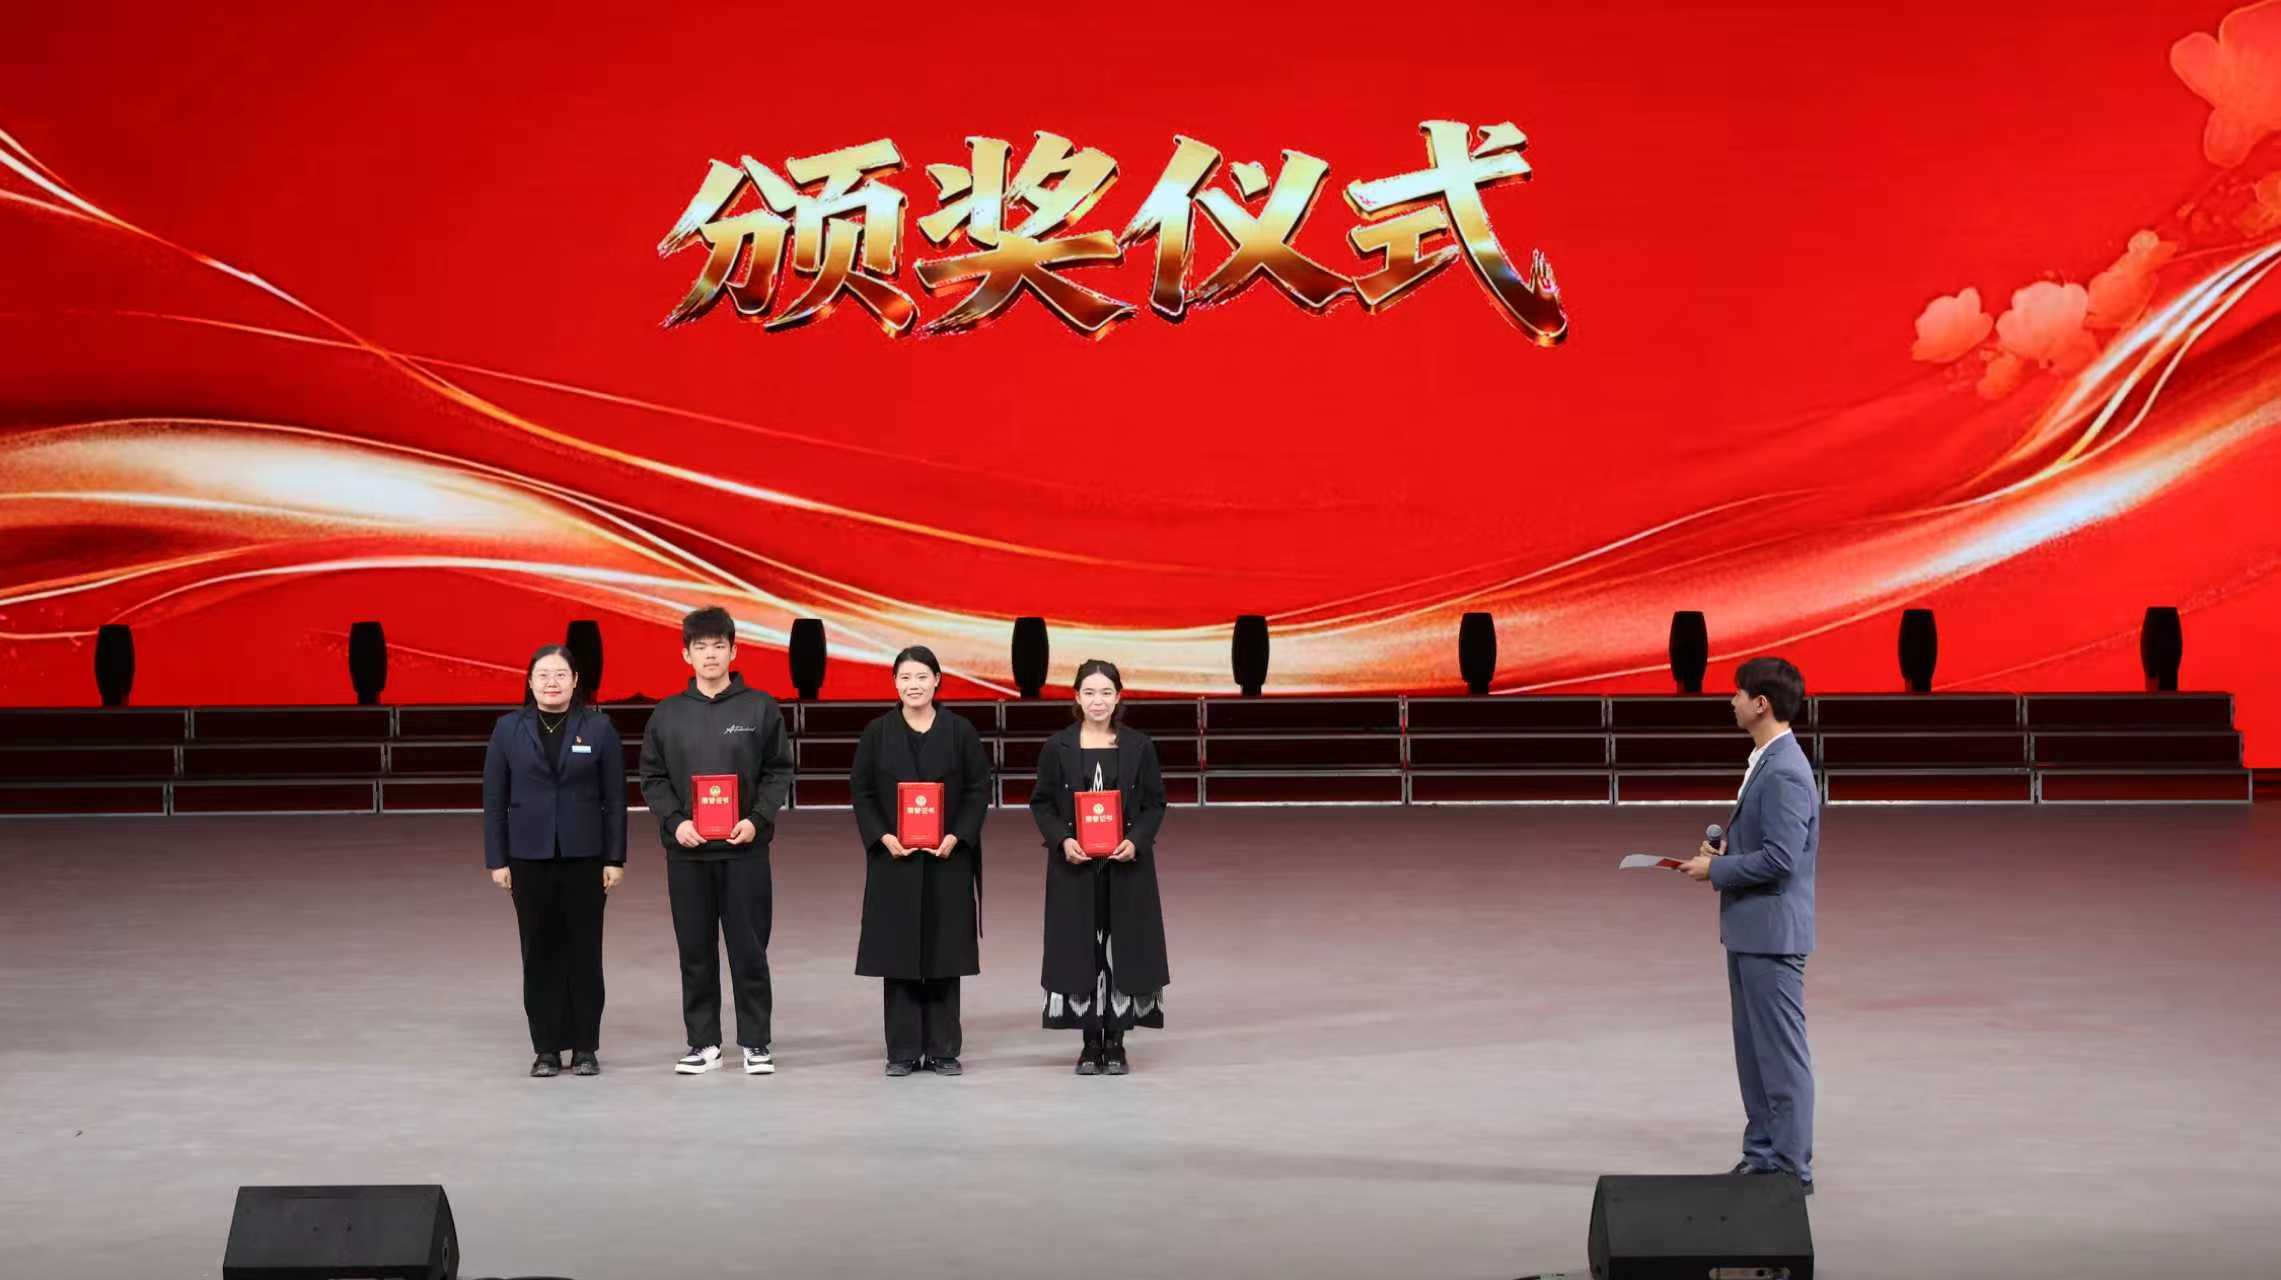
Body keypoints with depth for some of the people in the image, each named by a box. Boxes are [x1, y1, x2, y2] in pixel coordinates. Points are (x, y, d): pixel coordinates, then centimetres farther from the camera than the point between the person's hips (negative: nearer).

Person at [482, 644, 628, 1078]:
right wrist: (496, 860, 0)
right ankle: (546, 1048, 10)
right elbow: (494, 799, 5)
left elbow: (615, 798, 2)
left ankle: (586, 1047, 11)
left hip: (585, 857, -1)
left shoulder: (598, 728, 2)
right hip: (529, 858, 1)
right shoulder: (508, 729, 4)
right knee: (540, 953, 4)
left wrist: (615, 858, -3)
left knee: (585, 952, 3)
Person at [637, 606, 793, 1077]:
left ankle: (755, 1042, 10)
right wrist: (674, 821, -9)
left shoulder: (760, 708, 2)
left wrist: (757, 819, -12)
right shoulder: (667, 713, 6)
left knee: (749, 949, 1)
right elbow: (653, 777, 7)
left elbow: (779, 772, 2)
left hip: (745, 848, -2)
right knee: (695, 950, 6)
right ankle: (703, 1042, 15)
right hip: (687, 849, 2)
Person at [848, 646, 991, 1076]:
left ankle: (942, 1050, 10)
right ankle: (903, 1052, 7)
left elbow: (979, 790, 2)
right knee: (898, 954, 1)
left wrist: (955, 838, -11)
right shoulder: (877, 733, 4)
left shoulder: (960, 731, 2)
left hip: (947, 859, 0)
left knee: (944, 954, 2)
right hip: (893, 859, 0)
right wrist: (883, 838, -10)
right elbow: (861, 792, 4)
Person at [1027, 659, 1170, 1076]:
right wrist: (1062, 840, -12)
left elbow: (1155, 803, 4)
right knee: (1081, 948, 0)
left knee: (1123, 946, 1)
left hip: (1126, 865, 0)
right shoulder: (1057, 747, 2)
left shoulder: (1139, 746, 2)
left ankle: (1115, 1043, 8)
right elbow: (1041, 803, 4)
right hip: (1074, 866, 0)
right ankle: (1091, 1044, 7)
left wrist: (1136, 841, -12)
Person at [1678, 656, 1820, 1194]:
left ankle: (1792, 1166, 3)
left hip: (1772, 930, -10)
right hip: (1749, 929, 10)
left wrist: (1715, 870, -14)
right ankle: (1763, 1154, 24)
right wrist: (1725, 849, 7)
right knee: (1753, 1048, 16)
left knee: (1781, 1050, -3)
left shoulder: (1785, 772, -20)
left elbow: (1780, 858, -24)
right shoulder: (1766, 761, 12)